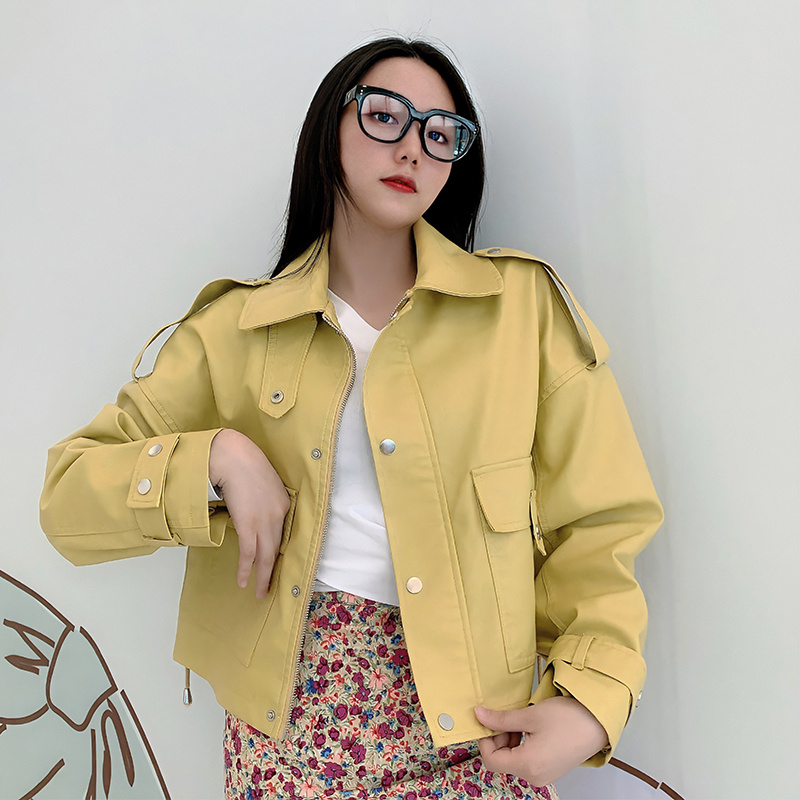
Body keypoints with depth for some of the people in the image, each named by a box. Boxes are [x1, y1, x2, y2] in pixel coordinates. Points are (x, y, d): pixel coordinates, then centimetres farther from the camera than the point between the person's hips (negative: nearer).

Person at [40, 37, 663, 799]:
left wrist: (590, 700, -14)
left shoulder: (522, 303, -2)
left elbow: (595, 524, -1)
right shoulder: (236, 329, 1)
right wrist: (216, 458, -16)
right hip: (290, 701, 1)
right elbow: (67, 498, 1)